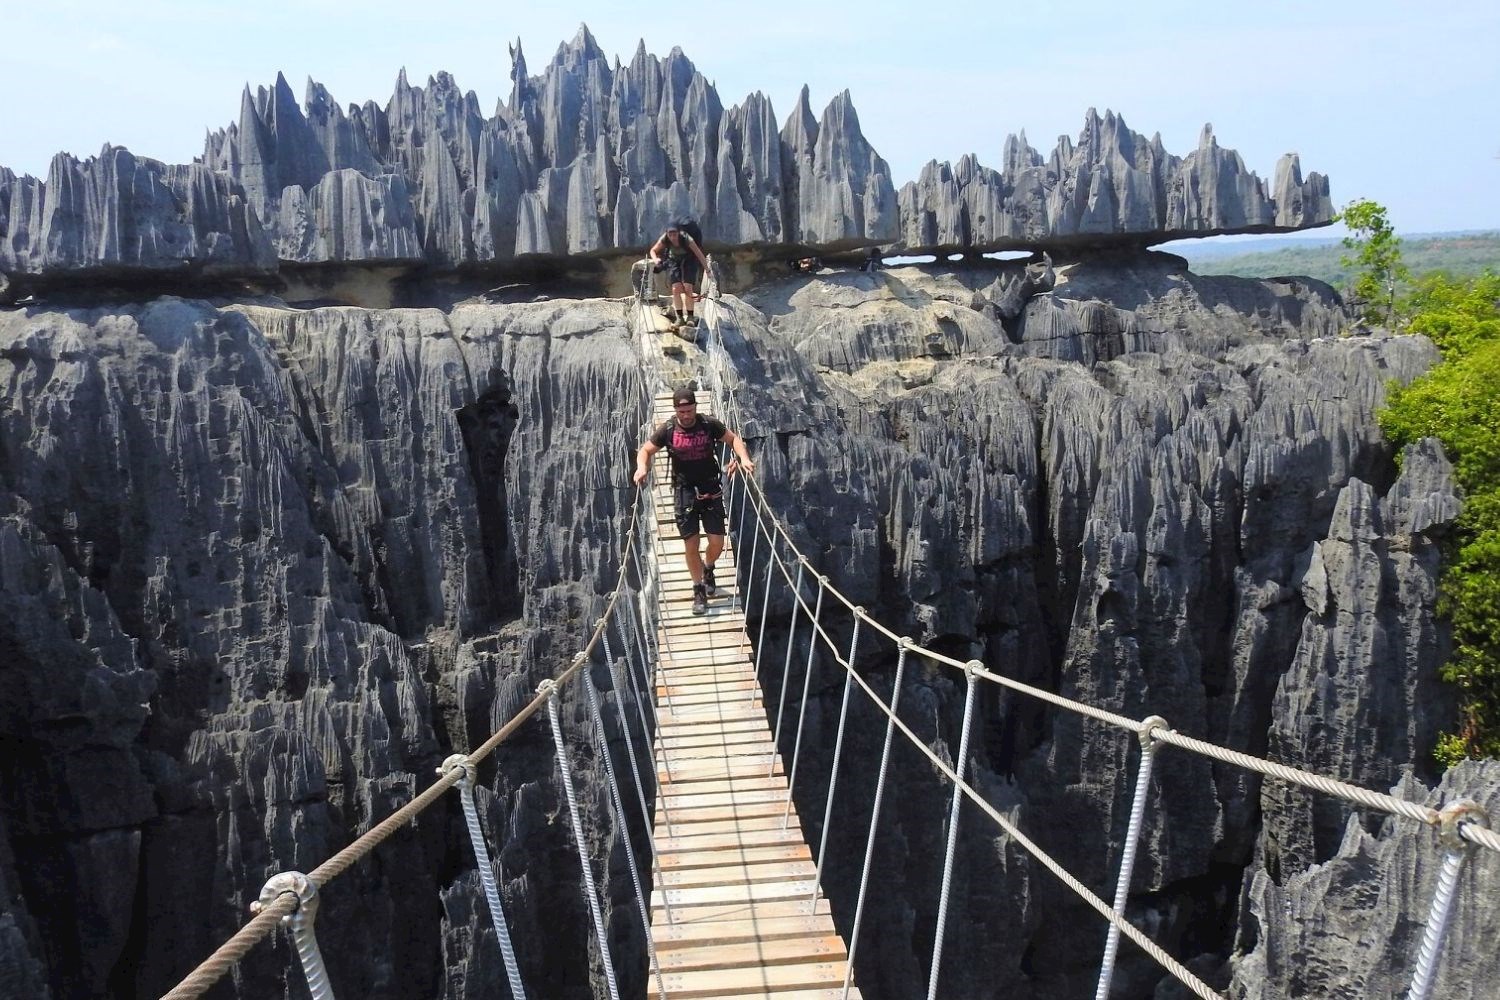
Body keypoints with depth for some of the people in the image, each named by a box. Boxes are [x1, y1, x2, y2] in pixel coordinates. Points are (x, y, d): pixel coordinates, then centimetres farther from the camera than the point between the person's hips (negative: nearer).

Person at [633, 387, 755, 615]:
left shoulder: (709, 424, -5)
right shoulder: (668, 430, -5)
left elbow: (733, 438, 7)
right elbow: (645, 451, 4)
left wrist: (743, 458, -11)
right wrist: (642, 467, -18)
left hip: (711, 490, 1)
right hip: (685, 491, 0)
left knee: (717, 543, 0)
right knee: (691, 544, -1)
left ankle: (708, 569, 34)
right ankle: (699, 590, 16)